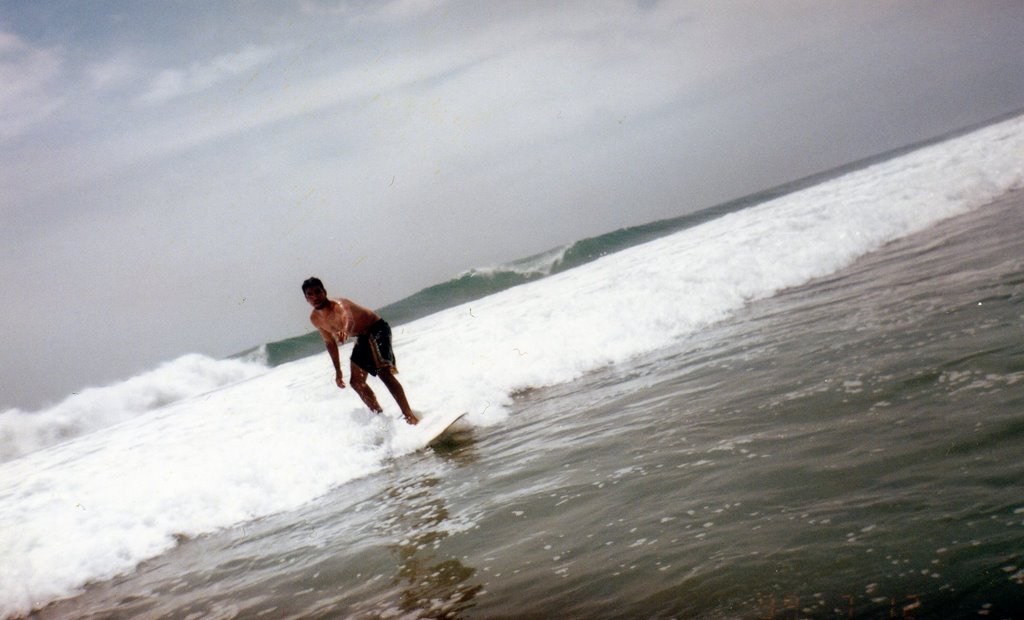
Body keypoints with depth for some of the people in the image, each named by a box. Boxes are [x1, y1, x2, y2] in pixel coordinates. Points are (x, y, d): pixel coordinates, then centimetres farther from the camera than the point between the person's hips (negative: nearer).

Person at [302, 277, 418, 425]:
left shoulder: (339, 305, -30)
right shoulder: (315, 319, -5)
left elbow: (349, 318, -56)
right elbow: (330, 342, 11)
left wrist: (345, 331, -79)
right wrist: (338, 371, 13)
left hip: (377, 330, -9)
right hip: (362, 337, 9)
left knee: (384, 372, -27)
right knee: (356, 382, 9)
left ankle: (409, 416, -29)